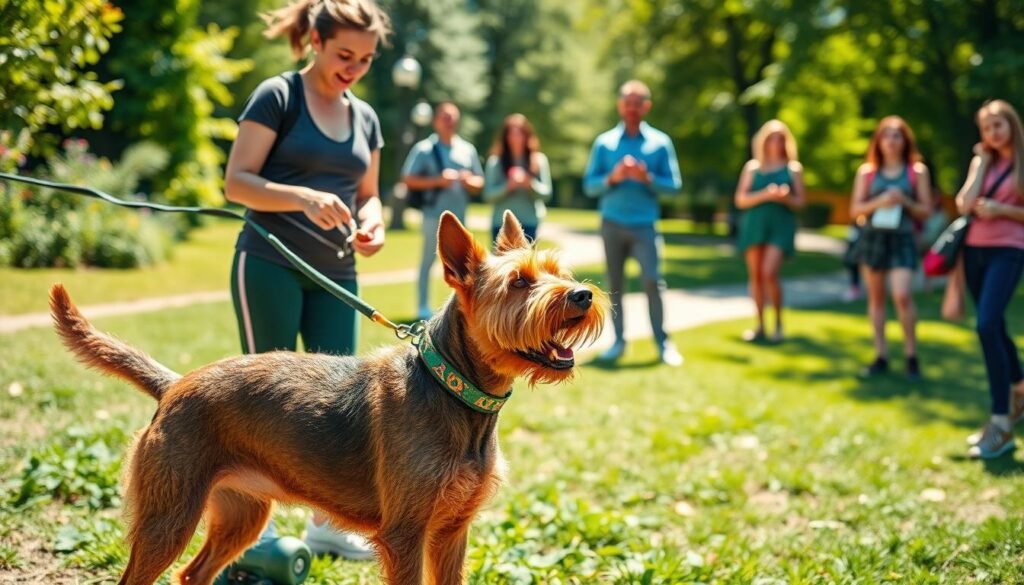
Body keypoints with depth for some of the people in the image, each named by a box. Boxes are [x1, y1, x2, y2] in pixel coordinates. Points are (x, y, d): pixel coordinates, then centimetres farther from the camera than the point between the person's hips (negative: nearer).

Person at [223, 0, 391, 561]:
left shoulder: (365, 118, 13)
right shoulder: (277, 96, -5)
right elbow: (236, 181, -11)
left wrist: (371, 224, -4)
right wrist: (303, 198, -26)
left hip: (334, 275, 6)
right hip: (270, 266, -6)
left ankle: (325, 522, 19)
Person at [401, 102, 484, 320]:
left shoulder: (468, 149, 12)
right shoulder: (424, 148, -1)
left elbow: (479, 182, 17)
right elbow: (408, 179, -5)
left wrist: (469, 181, -6)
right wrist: (437, 181, -15)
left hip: (459, 214, 4)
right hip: (434, 214, -4)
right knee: (428, 260, -1)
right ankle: (423, 307, 6)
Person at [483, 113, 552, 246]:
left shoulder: (538, 160, 6)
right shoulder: (495, 162, 4)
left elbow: (546, 193, 3)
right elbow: (488, 195, -2)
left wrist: (531, 184, -16)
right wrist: (507, 186, -18)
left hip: (529, 223, 0)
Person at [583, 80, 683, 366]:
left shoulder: (660, 142, 5)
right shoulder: (604, 142, 7)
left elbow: (674, 185, 2)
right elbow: (589, 185, 5)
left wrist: (648, 178, -14)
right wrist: (612, 178, -12)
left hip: (644, 225, -1)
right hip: (612, 224, 2)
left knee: (652, 280, -11)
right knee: (615, 284, 3)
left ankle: (662, 342, -2)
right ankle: (619, 340, 11)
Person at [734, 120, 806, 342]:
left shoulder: (793, 168, 9)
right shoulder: (752, 167, 10)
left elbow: (800, 201, 8)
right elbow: (740, 200, 4)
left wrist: (785, 198, -13)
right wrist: (765, 195, -11)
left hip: (781, 226, -2)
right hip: (754, 224, 2)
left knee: (769, 272, -17)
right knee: (755, 275, 2)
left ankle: (778, 322, 0)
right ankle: (760, 325, 13)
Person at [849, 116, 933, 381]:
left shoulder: (917, 171, 4)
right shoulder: (867, 172, 7)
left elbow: (926, 210, 4)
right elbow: (855, 209, 4)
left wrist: (904, 202, -13)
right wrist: (879, 202, -13)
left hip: (902, 239, -2)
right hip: (872, 237, 3)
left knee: (902, 296, -16)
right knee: (876, 297, 6)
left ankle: (911, 356, -1)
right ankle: (881, 356, 14)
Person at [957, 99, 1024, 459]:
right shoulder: (982, 162, 11)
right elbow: (966, 204, -3)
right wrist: (982, 161, 0)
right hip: (976, 249, 6)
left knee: (987, 325, -21)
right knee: (995, 327, 14)